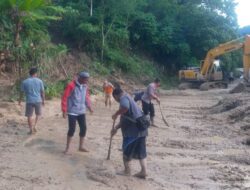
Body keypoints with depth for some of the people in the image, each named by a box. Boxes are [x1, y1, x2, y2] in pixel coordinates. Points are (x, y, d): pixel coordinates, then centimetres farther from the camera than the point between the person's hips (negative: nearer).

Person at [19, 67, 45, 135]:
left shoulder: (24, 82, -2)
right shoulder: (39, 81, -3)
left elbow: (21, 92, 4)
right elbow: (42, 92, 1)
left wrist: (20, 101, 16)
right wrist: (43, 100, 12)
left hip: (29, 101, 0)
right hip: (38, 100, 1)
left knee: (29, 116, 9)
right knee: (38, 114, 21)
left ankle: (31, 130, 11)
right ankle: (34, 126, 10)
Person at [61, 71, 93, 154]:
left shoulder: (85, 86, 4)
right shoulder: (71, 85, -15)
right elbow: (64, 98, -13)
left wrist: (89, 107, 4)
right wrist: (64, 111, -14)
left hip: (81, 111, 6)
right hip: (72, 112, -6)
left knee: (84, 128, 6)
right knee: (72, 129, -5)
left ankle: (81, 147, 22)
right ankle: (67, 148, 11)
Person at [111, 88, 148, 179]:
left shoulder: (124, 98, -8)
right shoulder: (128, 98, 24)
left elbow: (125, 107, -34)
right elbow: (125, 118, 30)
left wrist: (116, 114, -17)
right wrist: (116, 128, 32)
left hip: (133, 129, -9)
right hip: (140, 128, 10)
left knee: (127, 150, 7)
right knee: (140, 151, 13)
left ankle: (127, 170, 17)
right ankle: (143, 171, 15)